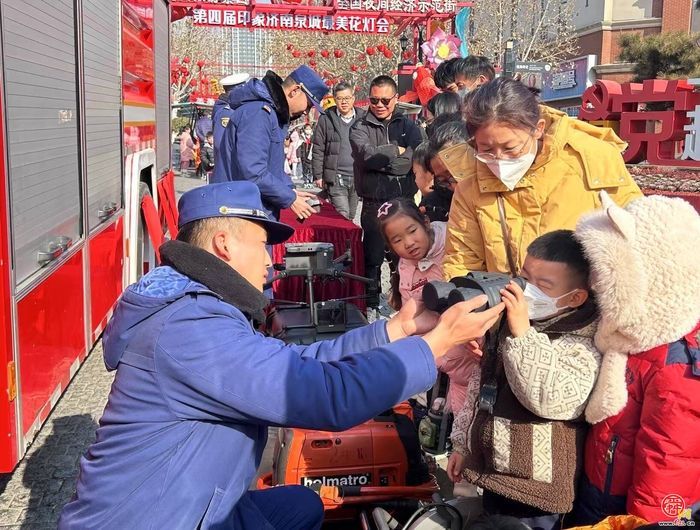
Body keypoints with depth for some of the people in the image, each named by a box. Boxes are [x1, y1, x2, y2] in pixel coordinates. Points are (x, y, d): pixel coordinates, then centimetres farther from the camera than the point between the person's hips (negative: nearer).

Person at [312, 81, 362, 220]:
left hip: (357, 178, 3)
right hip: (336, 179, -3)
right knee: (342, 217, -11)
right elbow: (318, 150, 2)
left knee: (351, 217, 12)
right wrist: (318, 176, -2)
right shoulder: (326, 120, 2)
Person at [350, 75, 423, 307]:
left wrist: (380, 160, -10)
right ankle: (372, 306, 17)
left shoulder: (408, 125, 11)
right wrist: (397, 151, -6)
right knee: (373, 259, 4)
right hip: (375, 204, -2)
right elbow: (368, 154, -15)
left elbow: (416, 160, -6)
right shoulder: (360, 128, 4)